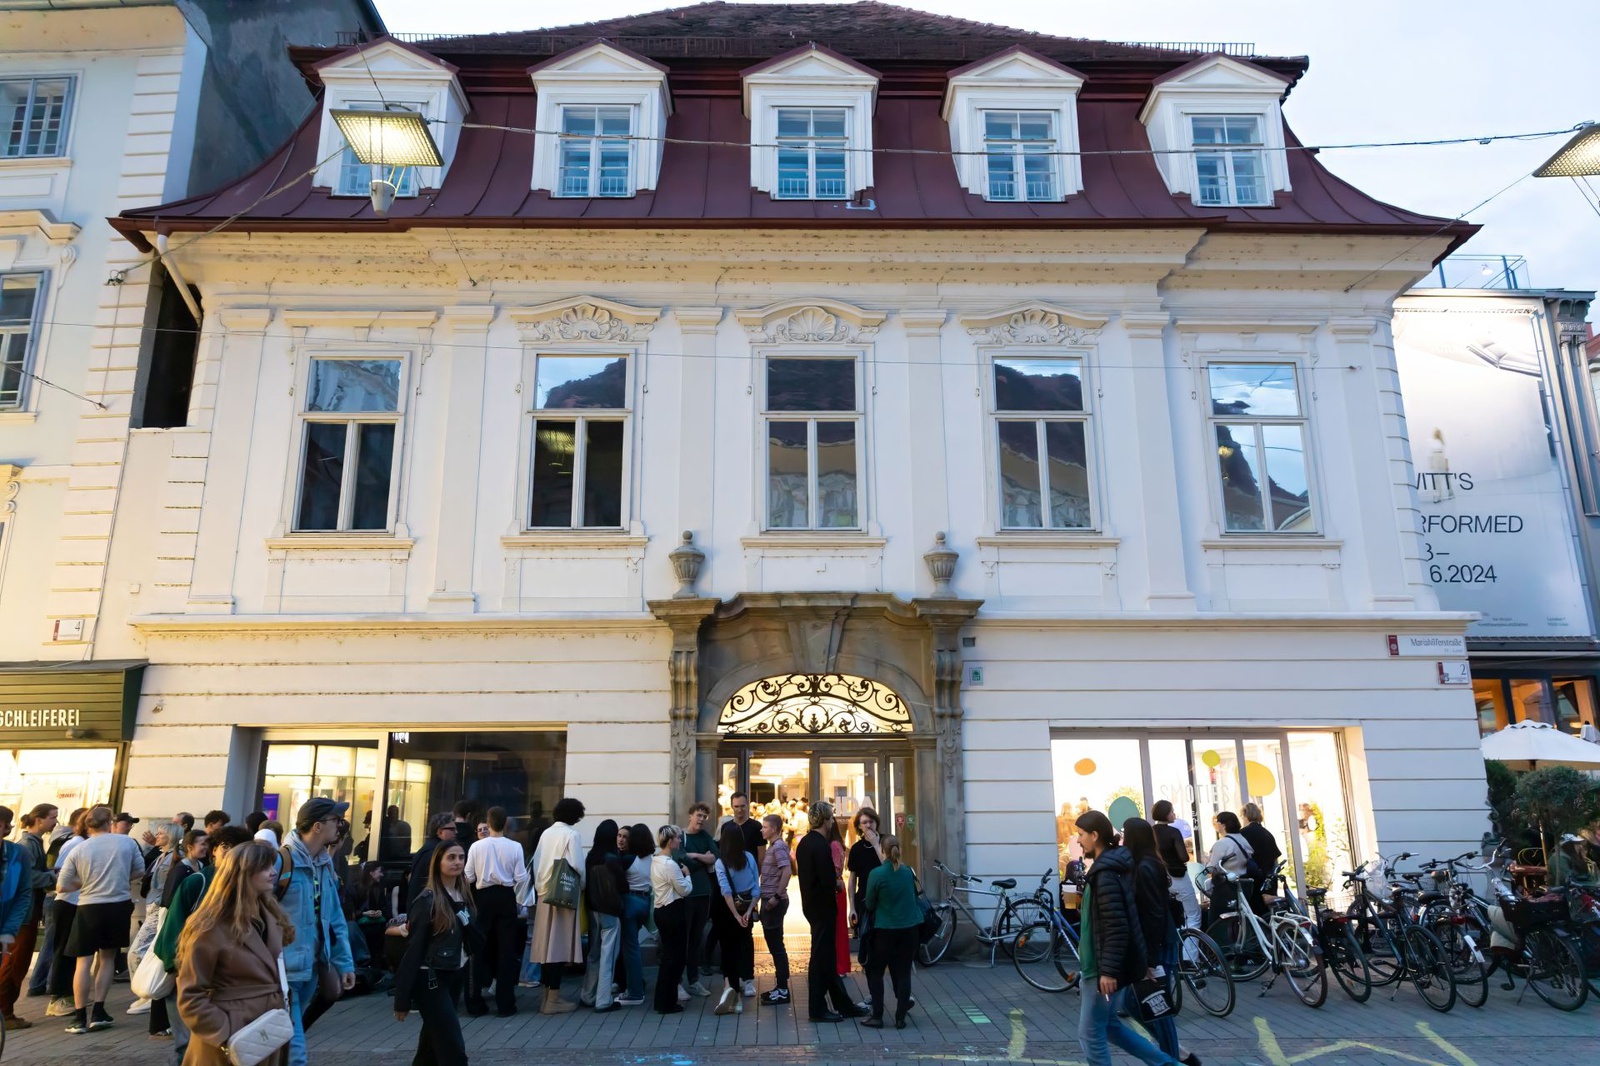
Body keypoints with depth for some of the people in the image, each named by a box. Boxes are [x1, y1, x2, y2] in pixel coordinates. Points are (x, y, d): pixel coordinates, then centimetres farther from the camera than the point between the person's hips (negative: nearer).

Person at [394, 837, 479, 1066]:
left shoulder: (464, 895, 5)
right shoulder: (427, 900, -15)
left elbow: (476, 942, 12)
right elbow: (413, 948, -15)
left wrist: (467, 923, -7)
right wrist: (402, 999, -14)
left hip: (455, 976, 7)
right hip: (431, 978, -7)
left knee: (433, 1040, 19)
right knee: (453, 1047, -7)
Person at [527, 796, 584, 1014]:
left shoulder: (546, 833, 8)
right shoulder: (571, 834, -10)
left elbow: (536, 863, 7)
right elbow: (577, 866, -17)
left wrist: (540, 886, 14)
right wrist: (581, 885, 1)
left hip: (545, 893, 6)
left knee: (548, 943, 11)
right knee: (559, 944, -2)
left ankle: (548, 995, 19)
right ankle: (553, 999, 1)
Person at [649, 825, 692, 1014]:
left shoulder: (655, 861, 8)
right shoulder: (670, 864, -21)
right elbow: (685, 890, -15)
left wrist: (680, 874, 11)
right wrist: (687, 874, 0)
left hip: (661, 911, 9)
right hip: (673, 912, -9)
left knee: (668, 956, 18)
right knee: (676, 956, 2)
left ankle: (663, 1000, 24)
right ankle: (667, 1003, 9)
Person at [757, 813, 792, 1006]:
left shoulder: (779, 847, -15)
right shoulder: (772, 847, 14)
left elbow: (786, 871, -26)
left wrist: (777, 896, -26)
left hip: (775, 902, -10)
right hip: (768, 901, 10)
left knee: (776, 945, -4)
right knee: (773, 943, 14)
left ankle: (783, 990, 3)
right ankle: (780, 986, 22)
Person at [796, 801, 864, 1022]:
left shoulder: (804, 843, 9)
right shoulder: (821, 845, -21)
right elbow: (828, 881, -25)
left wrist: (833, 880, 6)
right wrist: (838, 884, -5)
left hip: (811, 903, 10)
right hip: (823, 907, -10)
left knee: (827, 956, 15)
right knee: (821, 956, 1)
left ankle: (843, 1005, 25)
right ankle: (818, 1009, 11)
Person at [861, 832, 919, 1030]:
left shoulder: (876, 874, -13)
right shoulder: (907, 872, 0)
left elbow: (869, 905, -5)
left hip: (885, 930, -3)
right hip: (909, 929, 3)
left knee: (875, 971, 10)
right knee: (903, 972, 10)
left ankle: (877, 1016, 8)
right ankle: (900, 1017, 11)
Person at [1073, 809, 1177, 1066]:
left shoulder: (1105, 873, -21)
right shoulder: (1113, 866, 10)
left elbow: (1116, 926, -26)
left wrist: (1108, 971, -24)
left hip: (1104, 968, -10)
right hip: (1109, 965, 10)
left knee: (1090, 1033, 2)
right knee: (1108, 1025, 20)